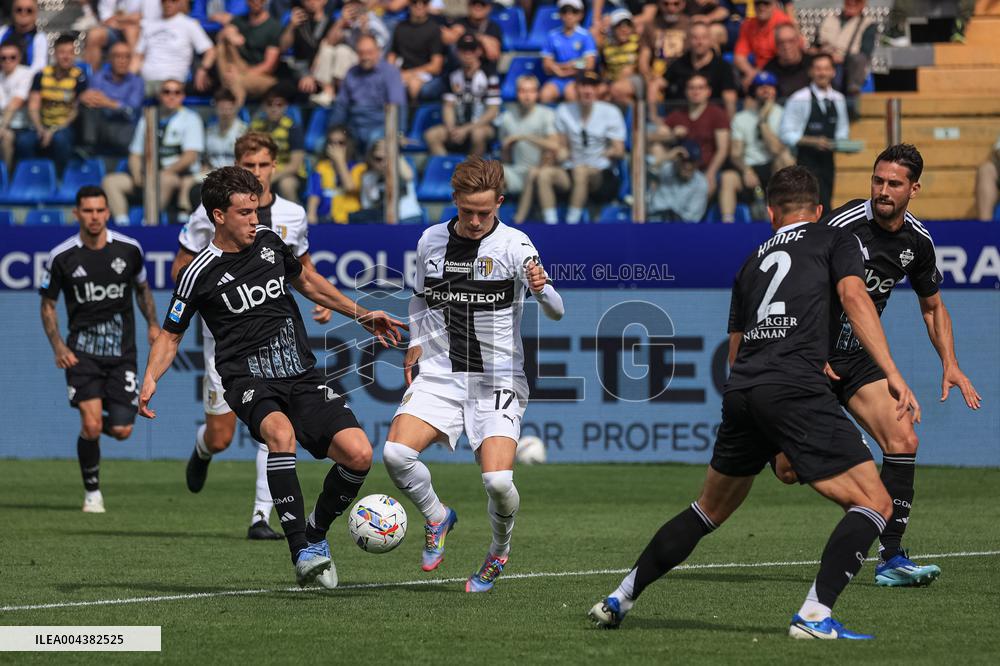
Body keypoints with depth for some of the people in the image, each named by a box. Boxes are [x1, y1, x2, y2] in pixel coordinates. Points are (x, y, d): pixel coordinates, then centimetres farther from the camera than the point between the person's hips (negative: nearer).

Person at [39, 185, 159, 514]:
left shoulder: (129, 249, -1)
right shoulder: (61, 257, -6)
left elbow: (142, 287, 18)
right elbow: (48, 305, 5)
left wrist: (152, 323, 2)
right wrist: (58, 347, -8)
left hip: (122, 351, 2)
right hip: (82, 351, -2)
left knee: (122, 431, -3)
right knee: (91, 426, -18)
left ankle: (91, 427, 34)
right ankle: (92, 492, 4)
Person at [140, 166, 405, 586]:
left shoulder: (270, 242, 9)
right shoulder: (200, 274, -3)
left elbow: (305, 281, 29)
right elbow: (171, 335, 7)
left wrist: (362, 316, 31)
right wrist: (150, 380, -11)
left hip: (301, 374, 5)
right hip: (248, 379, -5)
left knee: (359, 454, -14)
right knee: (281, 432, -38)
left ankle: (316, 532, 13)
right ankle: (302, 553, -35)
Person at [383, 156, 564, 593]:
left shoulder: (513, 245, -8)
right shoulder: (431, 241, 5)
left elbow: (555, 311, -18)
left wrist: (541, 289, -39)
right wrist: (416, 343, 12)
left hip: (497, 380, -3)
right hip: (439, 375, 3)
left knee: (498, 480, -21)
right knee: (396, 453, -20)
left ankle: (499, 552, 12)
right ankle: (437, 518, 11)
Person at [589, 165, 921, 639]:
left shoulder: (753, 260, 28)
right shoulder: (836, 241, 14)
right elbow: (854, 297, -5)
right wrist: (893, 376, -13)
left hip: (740, 390, 6)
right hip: (796, 391, -6)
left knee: (709, 510, 25)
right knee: (874, 504, -2)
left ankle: (619, 600, 27)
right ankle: (814, 617, -17)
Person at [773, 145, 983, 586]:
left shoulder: (917, 242, 1)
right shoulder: (842, 225, -18)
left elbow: (932, 306, 17)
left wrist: (950, 364, 4)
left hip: (860, 355, 5)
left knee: (903, 442, -13)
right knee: (790, 469, -8)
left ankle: (891, 558, -7)